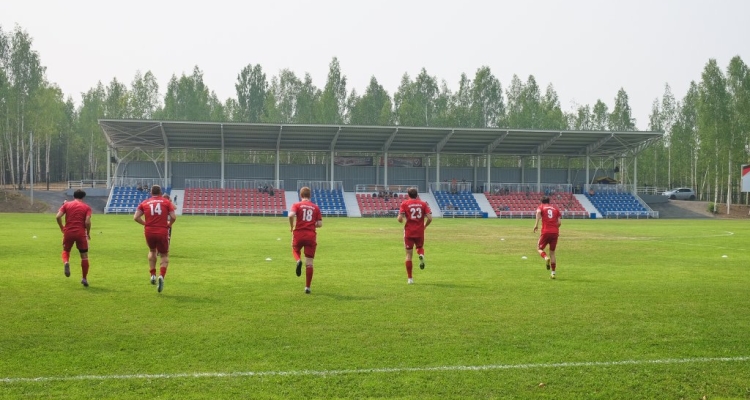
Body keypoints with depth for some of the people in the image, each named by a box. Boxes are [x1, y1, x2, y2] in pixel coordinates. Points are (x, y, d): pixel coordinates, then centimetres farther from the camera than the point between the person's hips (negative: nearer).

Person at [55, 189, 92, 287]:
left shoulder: (66, 204, 8)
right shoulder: (86, 207, 4)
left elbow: (58, 216, -4)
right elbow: (87, 221, -10)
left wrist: (62, 228, 10)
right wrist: (88, 232, 5)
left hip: (68, 232, 1)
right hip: (81, 233, -1)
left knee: (66, 251, 23)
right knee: (84, 256, 10)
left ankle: (66, 262, -11)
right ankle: (84, 278, 8)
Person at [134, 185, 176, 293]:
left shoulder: (144, 203, 8)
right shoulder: (166, 202, 4)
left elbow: (136, 217, 0)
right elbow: (173, 217, -6)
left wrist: (145, 223, 13)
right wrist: (169, 224, 13)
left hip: (149, 232, 2)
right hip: (162, 232, -2)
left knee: (152, 251, 30)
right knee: (165, 255, 12)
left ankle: (153, 275, 20)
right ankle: (161, 276, -12)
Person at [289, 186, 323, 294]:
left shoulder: (297, 205, 1)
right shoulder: (315, 207, 7)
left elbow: (291, 215, -18)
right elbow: (320, 224, 3)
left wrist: (292, 226, -2)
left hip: (298, 234, -1)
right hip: (311, 236, 1)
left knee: (295, 250, 29)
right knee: (309, 263, 5)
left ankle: (298, 261, -6)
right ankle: (307, 287, 2)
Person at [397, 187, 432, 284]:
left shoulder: (404, 203, -2)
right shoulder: (423, 204, 3)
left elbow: (400, 219, -10)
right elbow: (430, 218, -5)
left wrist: (402, 221, 14)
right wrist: (425, 226, 13)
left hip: (408, 232, -1)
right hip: (420, 232, 1)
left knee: (409, 254, 5)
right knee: (420, 247, 26)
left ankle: (410, 278, 4)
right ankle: (421, 255, -11)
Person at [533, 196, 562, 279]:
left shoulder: (541, 207, 9)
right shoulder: (555, 208, 17)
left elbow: (538, 212, -17)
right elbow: (559, 222, 7)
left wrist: (536, 224, -19)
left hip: (545, 232, -3)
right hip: (555, 232, 3)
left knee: (539, 248, 13)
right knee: (552, 252, 12)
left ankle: (546, 257, -20)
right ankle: (553, 273, 8)